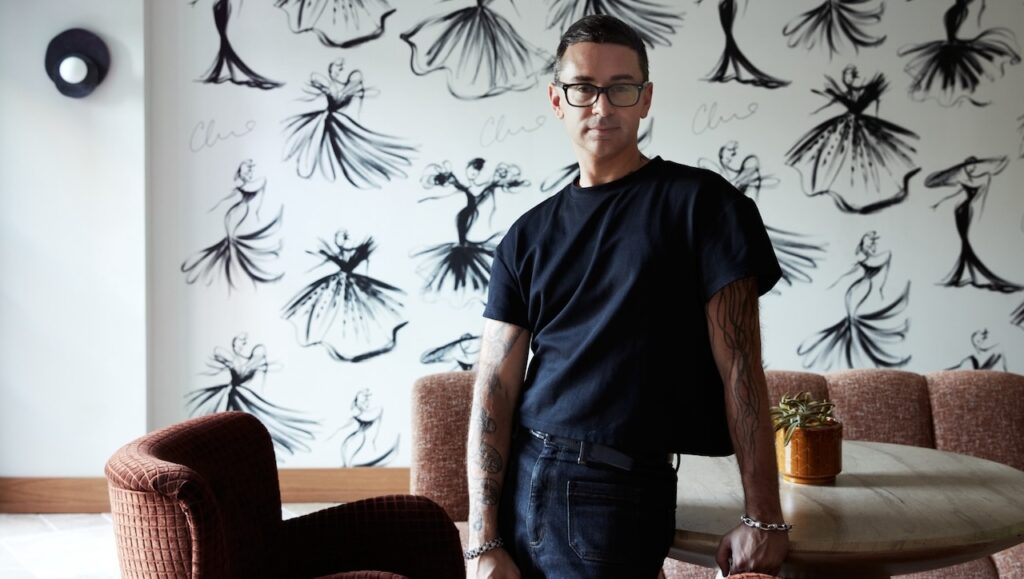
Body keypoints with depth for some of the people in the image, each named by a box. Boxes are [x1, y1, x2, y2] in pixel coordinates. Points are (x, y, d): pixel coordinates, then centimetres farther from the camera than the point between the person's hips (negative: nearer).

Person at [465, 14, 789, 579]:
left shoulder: (698, 202, -2)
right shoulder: (528, 235, 8)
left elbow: (738, 364, -7)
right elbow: (494, 389, 1)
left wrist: (763, 516, -13)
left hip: (617, 493, -4)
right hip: (516, 476, 4)